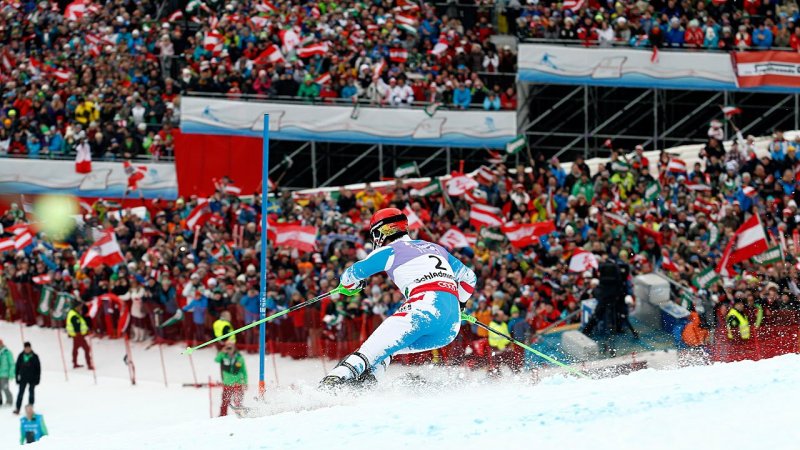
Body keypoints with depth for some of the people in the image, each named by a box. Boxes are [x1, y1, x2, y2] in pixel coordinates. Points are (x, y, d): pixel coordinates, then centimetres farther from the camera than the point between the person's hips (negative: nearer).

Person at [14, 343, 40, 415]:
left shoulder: (34, 357, -5)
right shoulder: (21, 356, 0)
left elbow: (38, 368, -1)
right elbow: (17, 367, 6)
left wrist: (37, 379, -4)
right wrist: (17, 377, 2)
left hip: (32, 378, -1)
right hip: (23, 378, 1)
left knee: (31, 392, 6)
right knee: (20, 393, -3)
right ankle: (17, 408, -3)